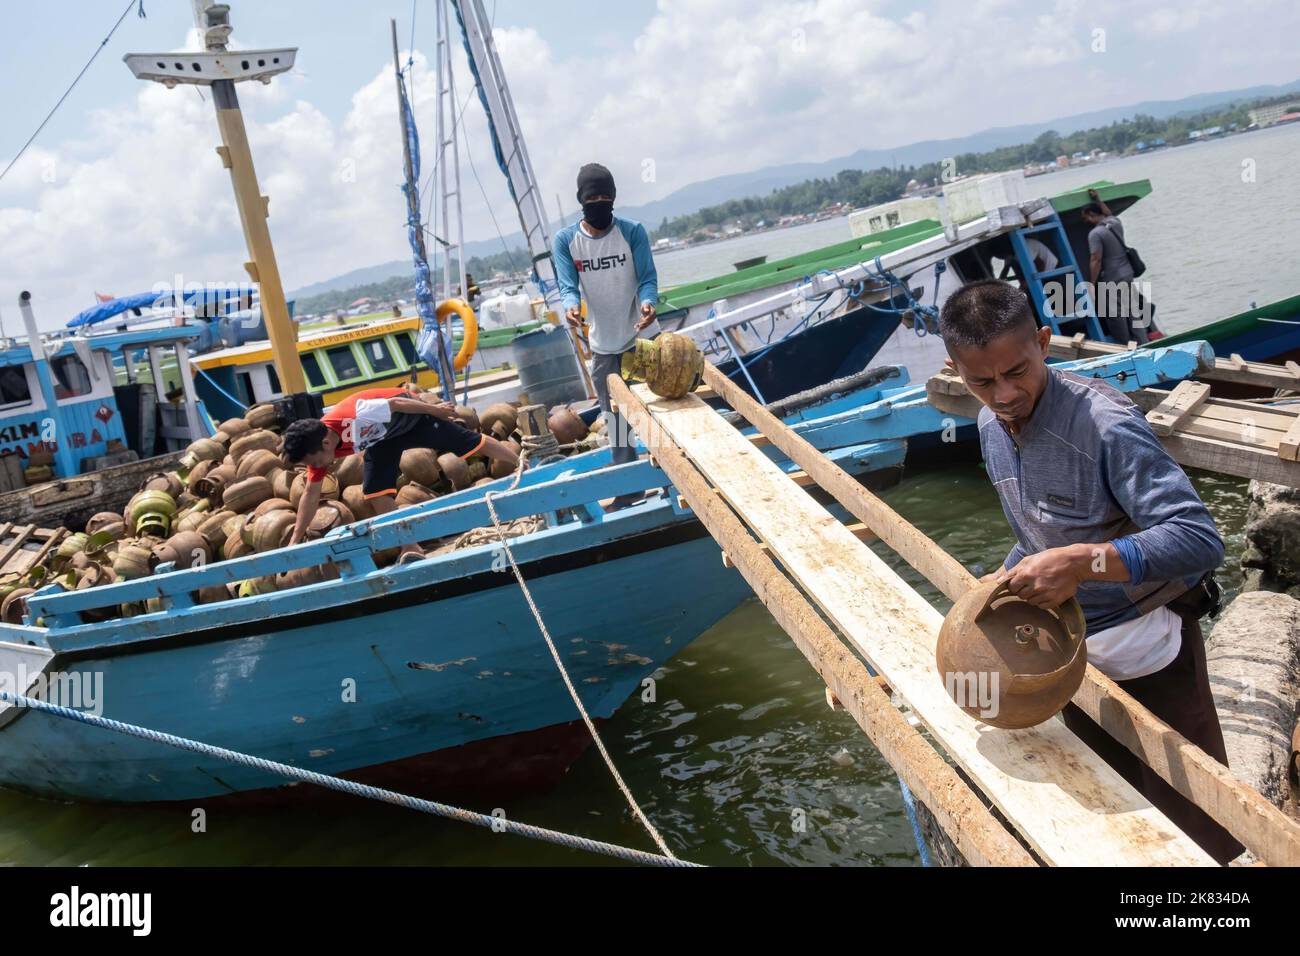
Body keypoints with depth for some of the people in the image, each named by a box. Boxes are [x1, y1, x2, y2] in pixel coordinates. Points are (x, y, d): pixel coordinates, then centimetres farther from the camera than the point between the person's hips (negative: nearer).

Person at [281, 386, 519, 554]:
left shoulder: (356, 417, -43)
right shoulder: (315, 446, -19)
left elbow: (396, 403, -29)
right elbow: (311, 494, -8)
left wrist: (436, 409, -14)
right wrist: (295, 541, -8)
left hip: (409, 416, -5)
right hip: (381, 438, 5)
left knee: (474, 444, 3)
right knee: (376, 492, -8)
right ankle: (411, 548, 4)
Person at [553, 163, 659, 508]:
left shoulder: (633, 232, -9)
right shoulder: (565, 240, -5)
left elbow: (647, 278, -13)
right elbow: (568, 285, -12)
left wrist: (647, 303, -35)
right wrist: (571, 306, -36)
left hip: (644, 336, -2)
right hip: (604, 344, 2)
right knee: (614, 414, 9)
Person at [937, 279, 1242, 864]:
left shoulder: (1104, 424, -29)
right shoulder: (992, 426, -4)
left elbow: (1199, 540, -35)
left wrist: (1082, 562, -45)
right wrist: (1007, 579, -2)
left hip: (1147, 652, -7)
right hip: (1072, 648, 7)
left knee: (1192, 825, 8)